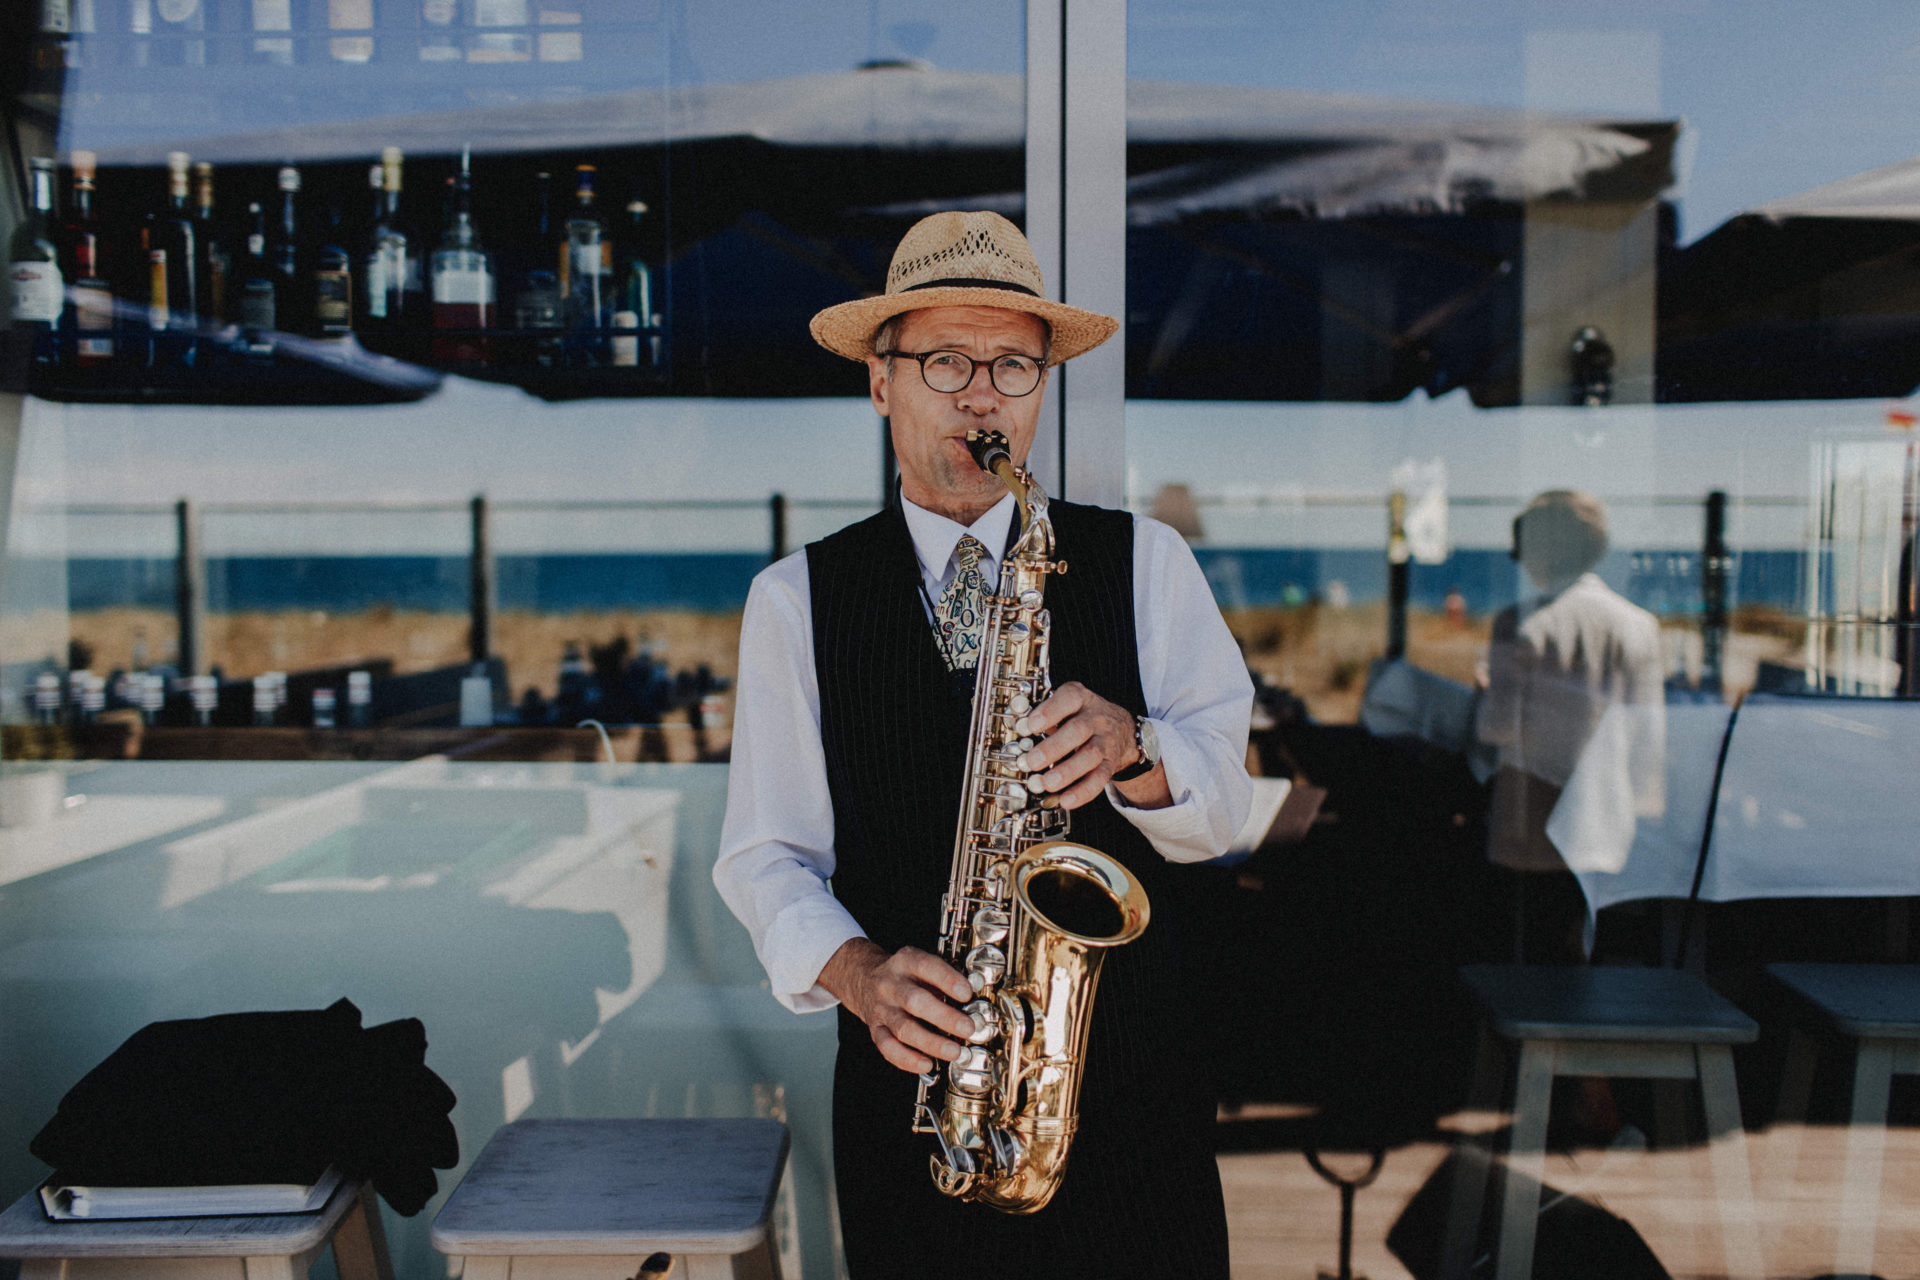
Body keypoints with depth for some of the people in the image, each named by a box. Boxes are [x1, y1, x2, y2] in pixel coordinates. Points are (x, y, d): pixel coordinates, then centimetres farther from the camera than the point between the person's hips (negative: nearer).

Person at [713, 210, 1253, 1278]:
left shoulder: (1143, 561, 3)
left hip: (1134, 1070, 1)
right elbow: (767, 855, 2)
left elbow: (1225, 805, 0)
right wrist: (855, 970, -17)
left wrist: (1131, 749, -21)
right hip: (913, 1072, 0)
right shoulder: (794, 599, 3)